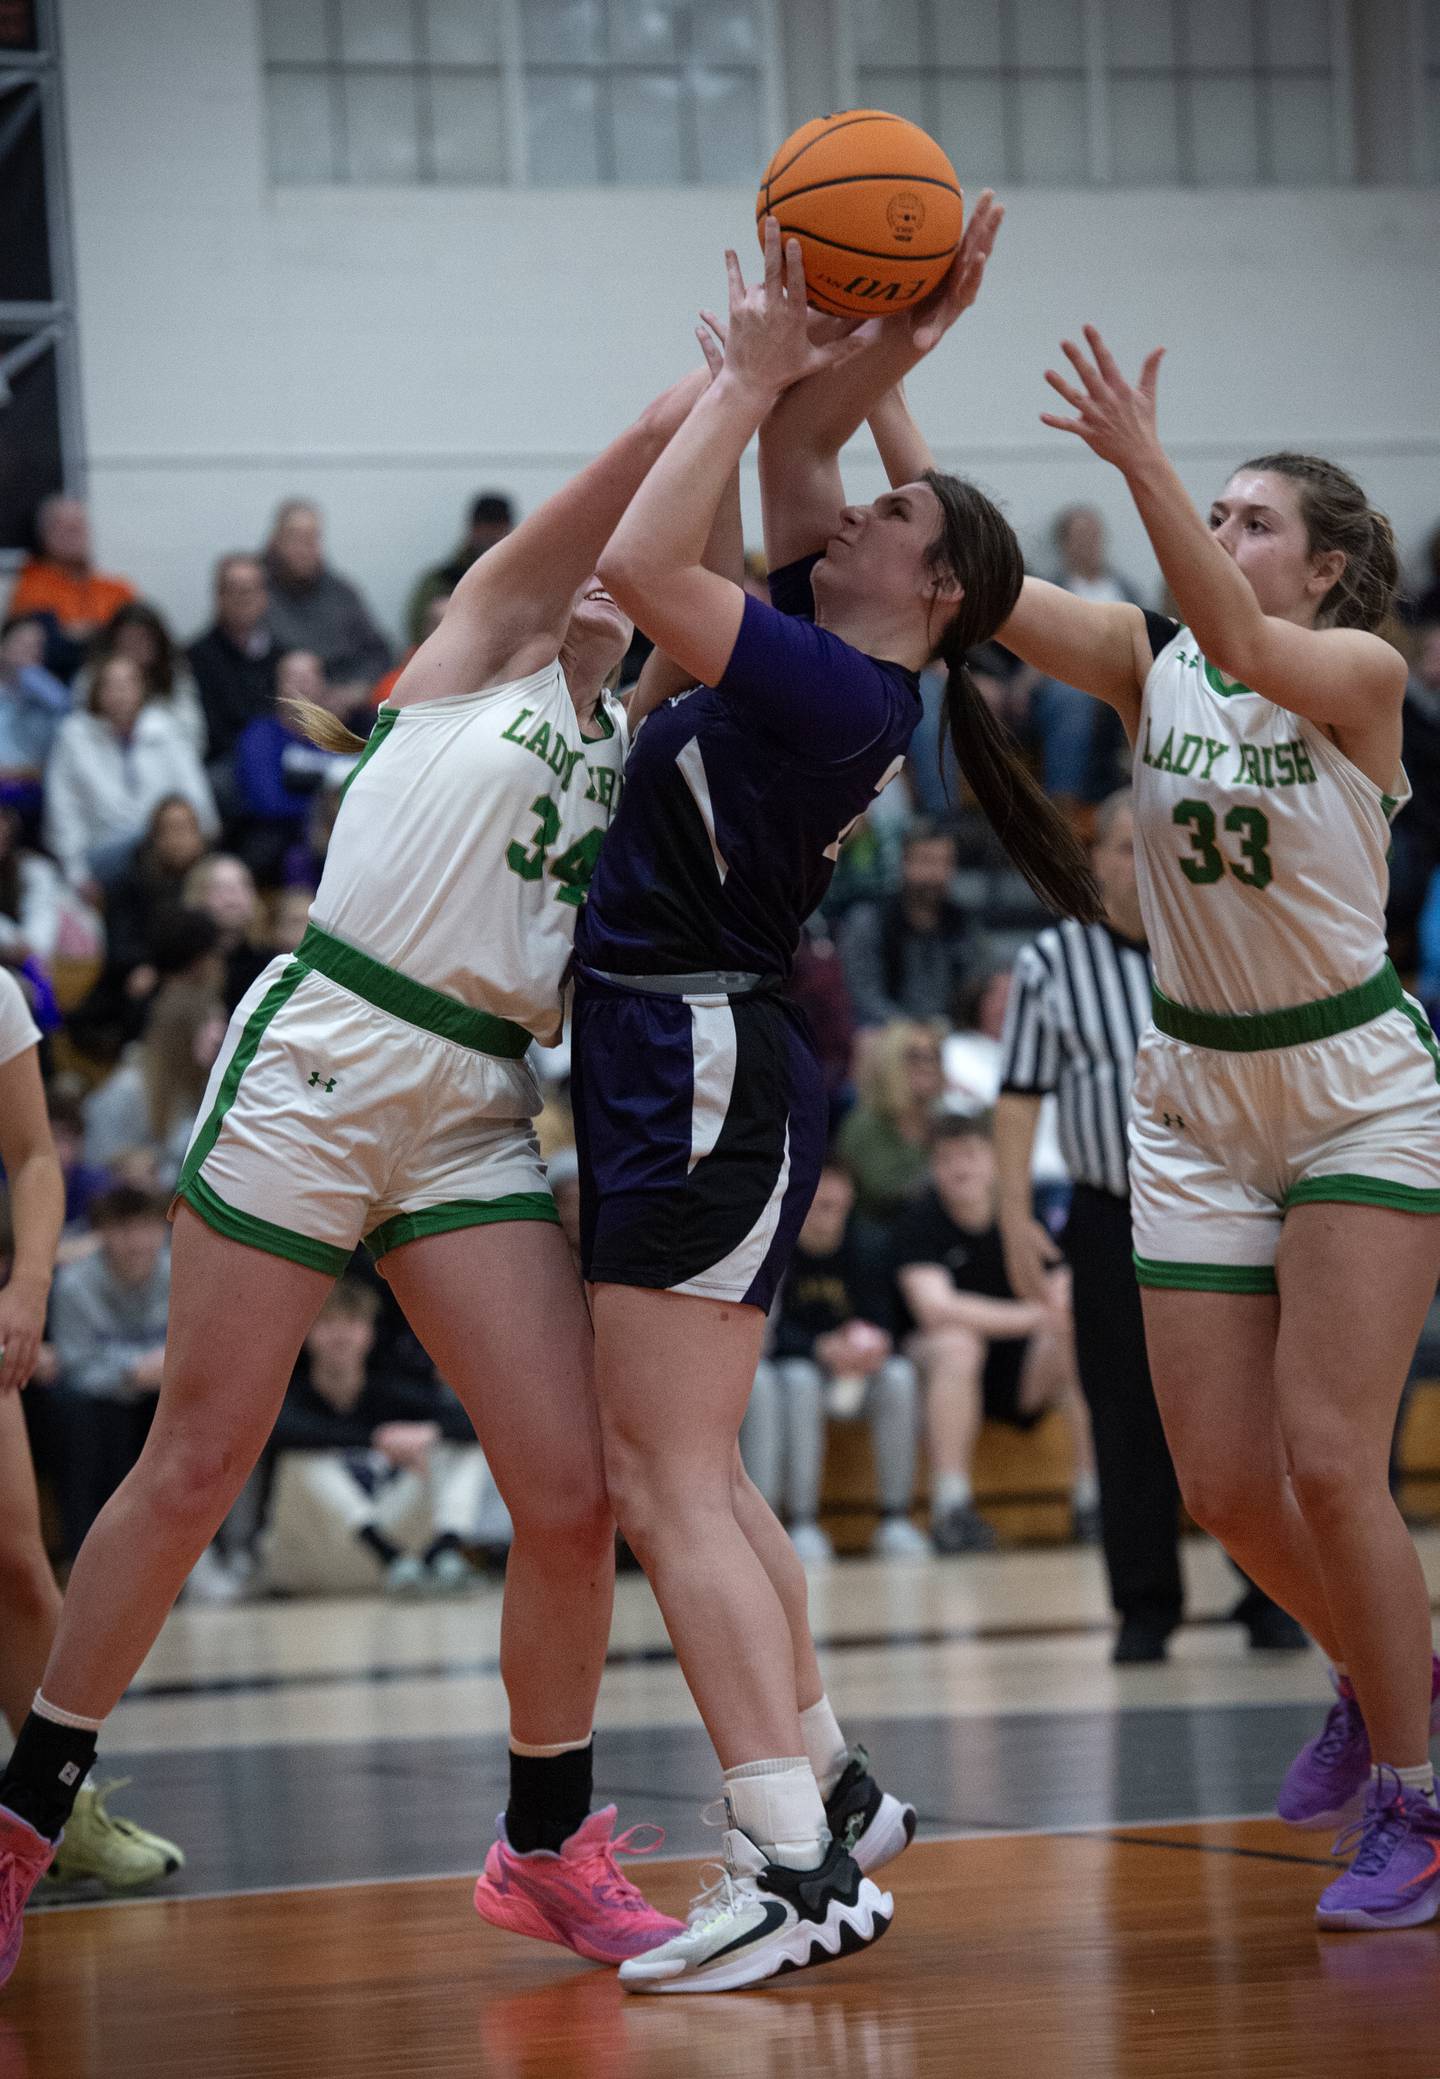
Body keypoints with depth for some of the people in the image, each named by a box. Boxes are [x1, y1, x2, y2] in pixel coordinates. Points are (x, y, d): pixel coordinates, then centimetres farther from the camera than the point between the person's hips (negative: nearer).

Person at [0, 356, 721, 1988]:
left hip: (479, 1110, 6)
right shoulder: (487, 632, 5)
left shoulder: (630, 758, 21)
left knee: (571, 1496, -6)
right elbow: (655, 440, -4)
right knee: (193, 1472, 0)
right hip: (320, 1063, -6)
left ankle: (548, 1847, 13)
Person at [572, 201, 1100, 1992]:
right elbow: (792, 453, 20)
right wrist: (899, 340, 8)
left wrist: (751, 378, -18)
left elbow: (639, 566, -26)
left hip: (701, 1061, -10)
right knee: (683, 1474, 17)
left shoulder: (842, 697, -18)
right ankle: (828, 1791, 26)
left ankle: (800, 1872, -14)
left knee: (669, 1484, -12)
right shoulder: (823, 664, 9)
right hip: (676, 1059, 10)